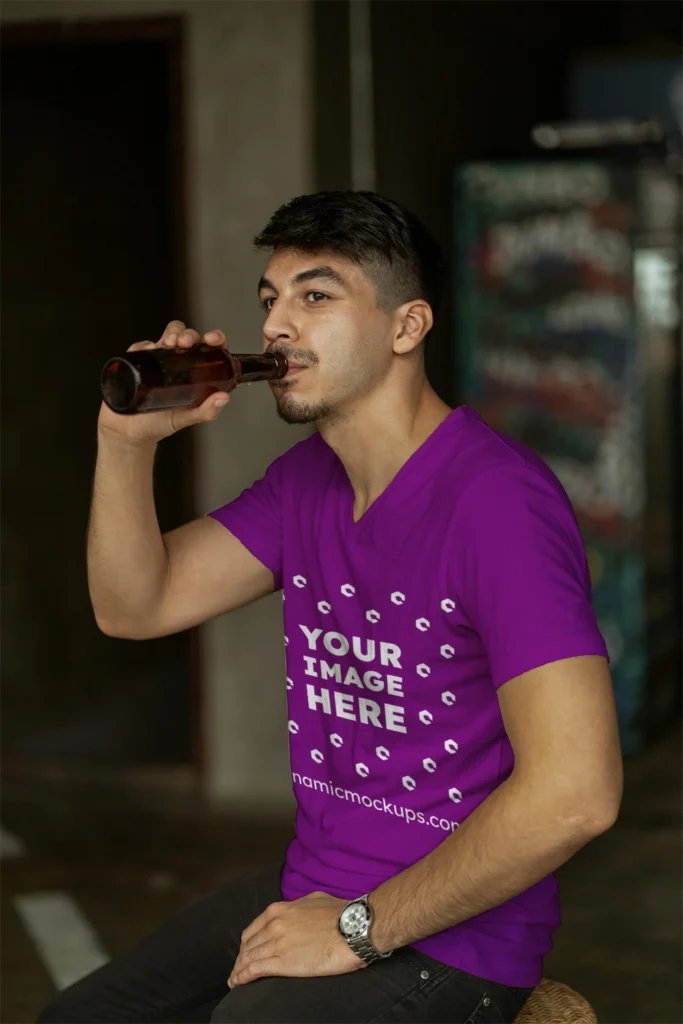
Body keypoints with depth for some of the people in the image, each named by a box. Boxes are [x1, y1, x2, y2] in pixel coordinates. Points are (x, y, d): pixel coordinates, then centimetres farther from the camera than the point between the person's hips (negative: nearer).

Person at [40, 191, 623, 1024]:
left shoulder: (496, 497, -22)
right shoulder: (307, 478, 7)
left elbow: (575, 792, -29)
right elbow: (133, 607, 8)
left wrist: (360, 928, -19)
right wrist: (127, 441, -10)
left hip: (447, 941, -8)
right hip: (308, 892, 8)